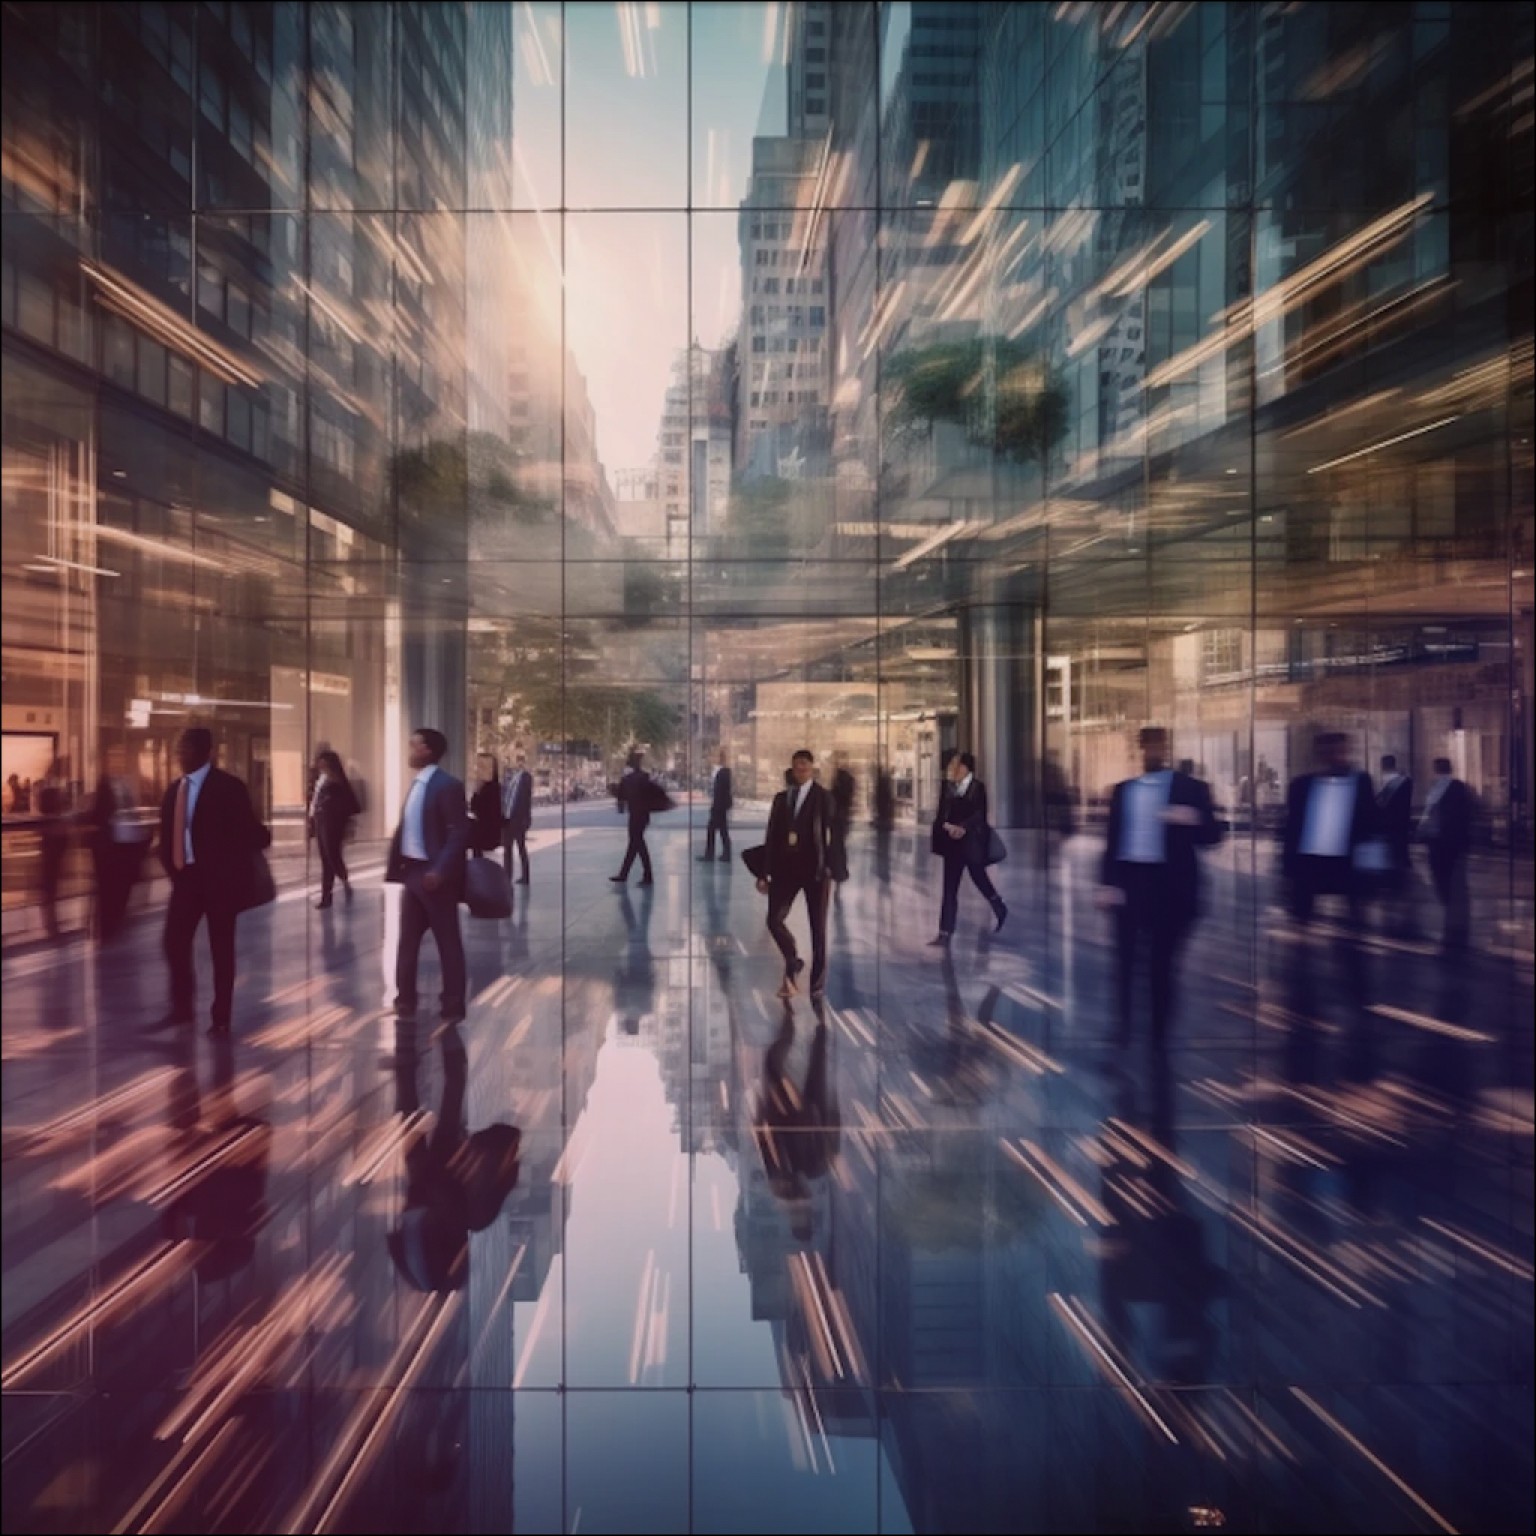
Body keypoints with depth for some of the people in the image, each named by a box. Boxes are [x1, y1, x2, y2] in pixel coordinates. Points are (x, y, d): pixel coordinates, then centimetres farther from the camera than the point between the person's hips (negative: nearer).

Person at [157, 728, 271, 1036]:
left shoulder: (228, 786, -8)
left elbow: (249, 830, -11)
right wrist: (172, 867, 12)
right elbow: (169, 833, 19)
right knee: (175, 941, 4)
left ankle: (221, 1018, 10)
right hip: (186, 877, 6)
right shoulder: (174, 789, 13)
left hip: (219, 878, -6)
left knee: (221, 948, 2)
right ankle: (183, 1007, 21)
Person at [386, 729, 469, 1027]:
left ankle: (453, 1006, 11)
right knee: (407, 940, 14)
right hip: (412, 871, 9)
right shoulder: (416, 784, 12)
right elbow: (405, 828, 17)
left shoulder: (447, 785, -14)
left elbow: (459, 832, -19)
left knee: (448, 942, 3)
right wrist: (394, 865, 11)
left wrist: (440, 870, -23)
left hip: (433, 875, -8)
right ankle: (405, 1001, 25)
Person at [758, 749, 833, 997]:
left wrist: (829, 871, -14)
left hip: (815, 868, -3)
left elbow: (830, 835, -6)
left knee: (818, 926, 4)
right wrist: (765, 873, 4)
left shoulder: (823, 797, 1)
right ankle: (793, 963, 18)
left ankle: (817, 981, 15)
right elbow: (772, 836, 9)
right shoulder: (781, 797, 11)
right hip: (786, 867, 3)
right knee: (774, 919, -7)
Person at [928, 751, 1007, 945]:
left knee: (979, 878, 11)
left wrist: (963, 827, -27)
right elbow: (941, 813, 3)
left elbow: (979, 814, -14)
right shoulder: (947, 786, 5)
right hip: (953, 843, 4)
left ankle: (1000, 908, 40)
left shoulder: (978, 787, -7)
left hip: (972, 843, -4)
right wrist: (947, 826, -17)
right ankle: (945, 932, 1)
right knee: (950, 887, 1)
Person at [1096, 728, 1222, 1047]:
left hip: (1169, 884, -3)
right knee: (1125, 961, 5)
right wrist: (1107, 883, 1)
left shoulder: (1191, 788, 1)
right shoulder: (1122, 790, 11)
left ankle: (1159, 1038, 12)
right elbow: (1113, 839, 10)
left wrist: (1193, 821, -24)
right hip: (1128, 881, 3)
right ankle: (1123, 1035, 13)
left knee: (1162, 964, 3)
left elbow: (1212, 835, -2)